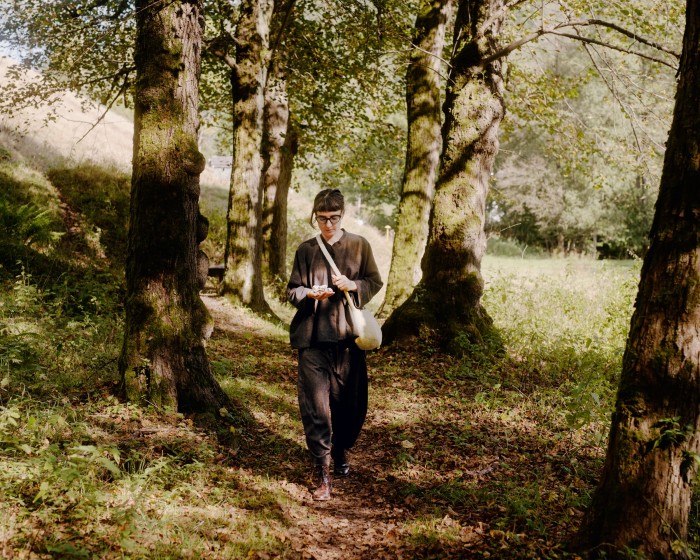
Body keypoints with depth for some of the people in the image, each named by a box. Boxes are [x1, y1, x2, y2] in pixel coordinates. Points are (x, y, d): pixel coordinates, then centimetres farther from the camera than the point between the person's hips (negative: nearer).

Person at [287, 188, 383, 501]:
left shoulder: (359, 246, 5)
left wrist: (354, 285, -13)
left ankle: (341, 451, 37)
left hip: (348, 334, 1)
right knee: (315, 405, -5)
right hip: (313, 337, -1)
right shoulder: (306, 250, 6)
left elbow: (375, 283, 8)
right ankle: (321, 472, 3)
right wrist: (309, 293, -15)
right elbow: (292, 290, 7)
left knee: (351, 402, 10)